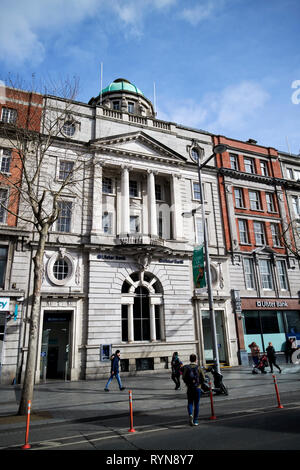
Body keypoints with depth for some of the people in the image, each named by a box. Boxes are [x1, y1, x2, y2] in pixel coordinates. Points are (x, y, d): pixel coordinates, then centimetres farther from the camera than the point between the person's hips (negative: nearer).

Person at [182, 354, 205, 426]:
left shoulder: (186, 367, -3)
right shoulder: (198, 368, -5)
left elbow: (183, 377, -7)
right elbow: (203, 378, -5)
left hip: (189, 388, 1)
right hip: (197, 388, 0)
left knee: (190, 403, 13)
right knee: (196, 404, 10)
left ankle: (190, 414, -13)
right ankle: (195, 421, 12)